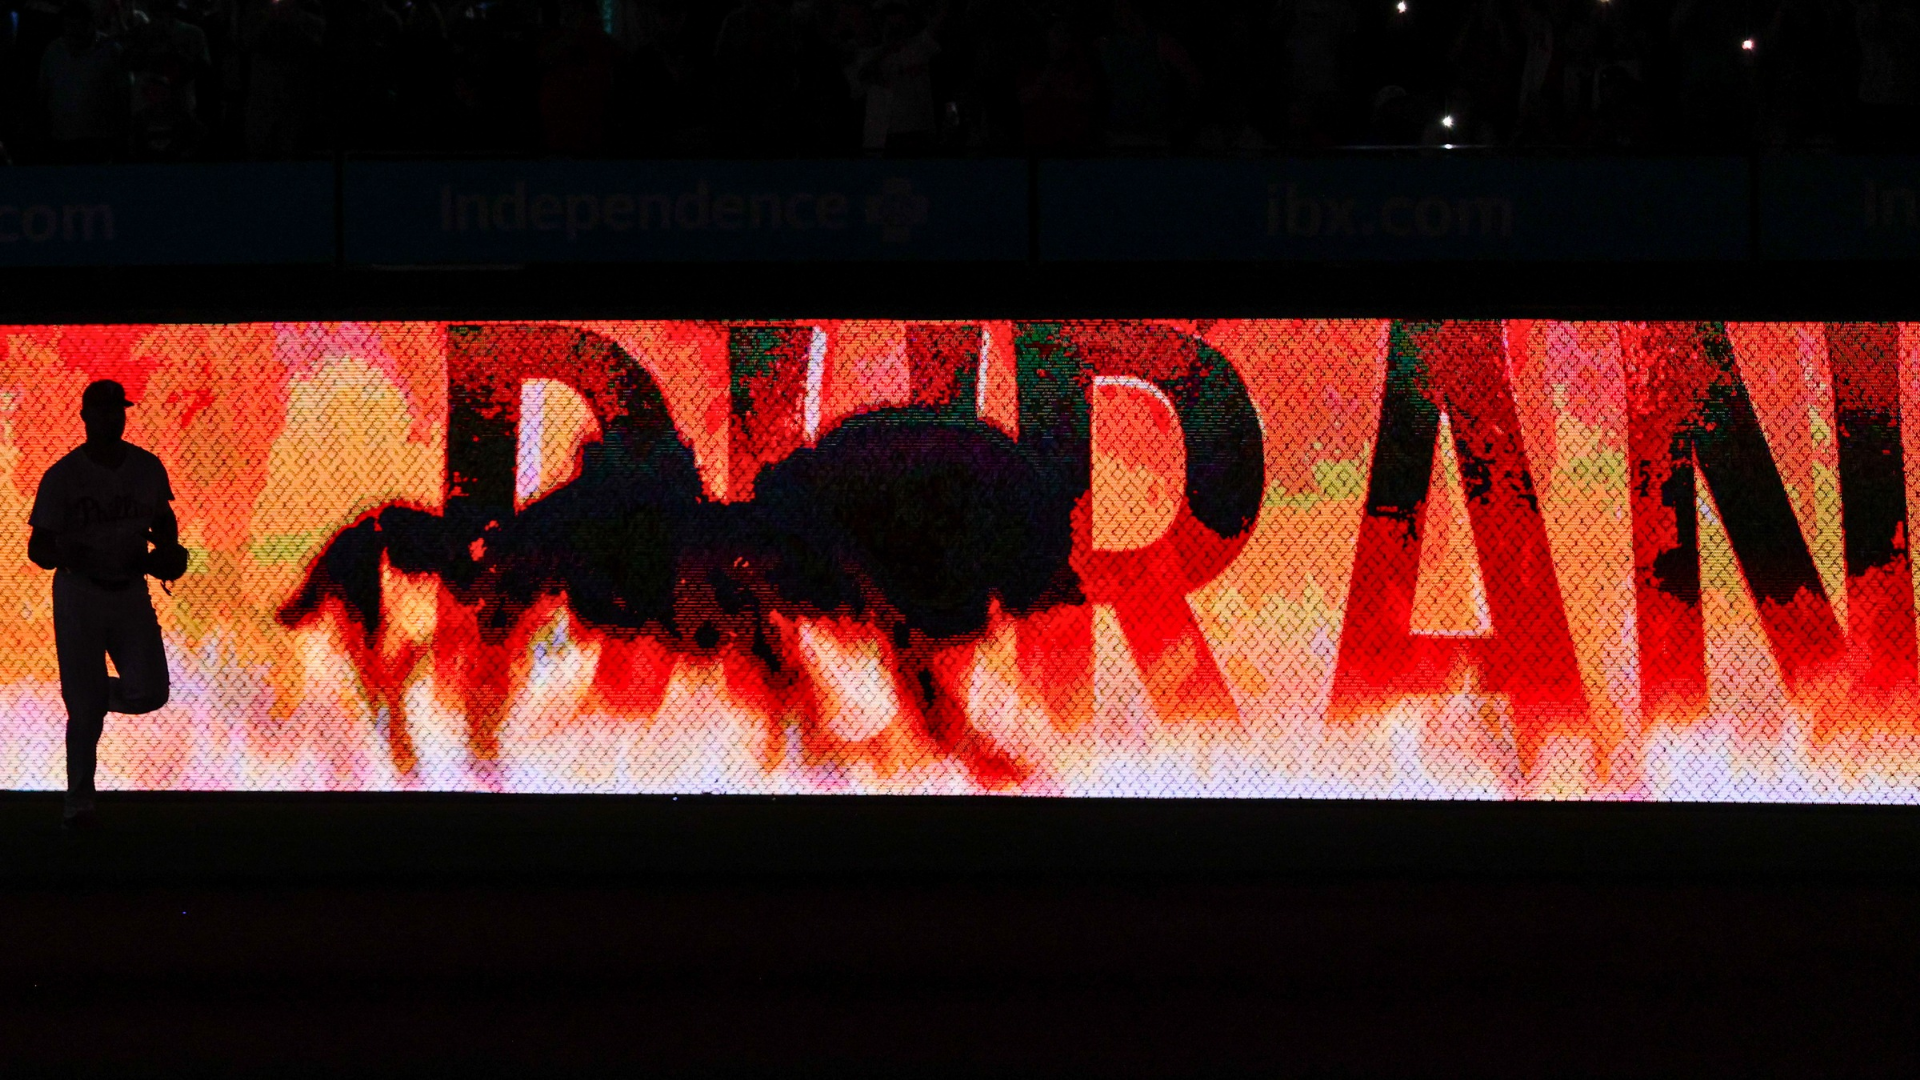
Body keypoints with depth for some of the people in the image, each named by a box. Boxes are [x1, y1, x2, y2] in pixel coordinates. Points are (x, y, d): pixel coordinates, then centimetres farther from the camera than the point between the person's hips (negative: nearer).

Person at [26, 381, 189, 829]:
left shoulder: (147, 468, 3)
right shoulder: (62, 476, -9)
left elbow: (164, 519, 20)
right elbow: (38, 545, -9)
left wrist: (167, 550, -2)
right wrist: (62, 554, -32)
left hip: (131, 591, 3)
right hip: (79, 594, -3)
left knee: (150, 692, -9)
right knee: (84, 708, -3)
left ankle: (103, 692, 28)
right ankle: (79, 802, 13)